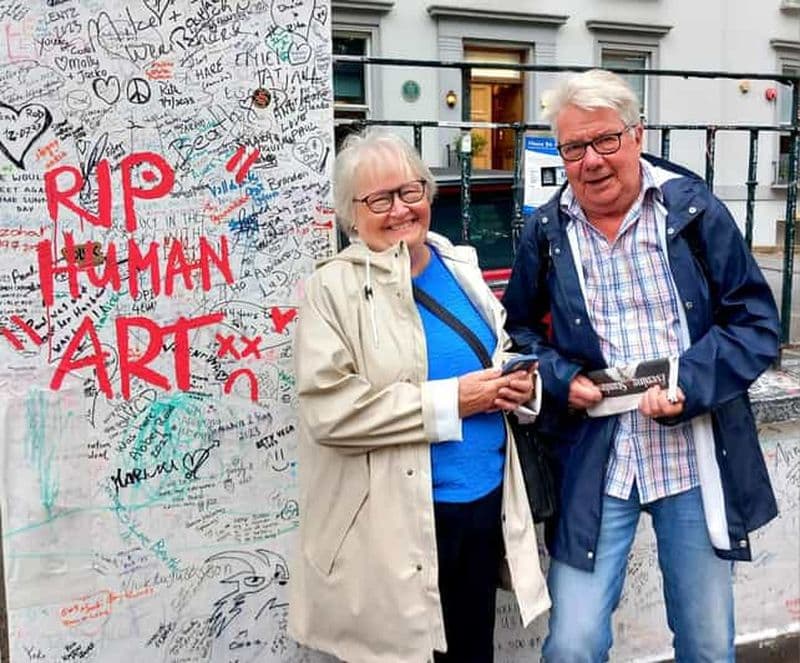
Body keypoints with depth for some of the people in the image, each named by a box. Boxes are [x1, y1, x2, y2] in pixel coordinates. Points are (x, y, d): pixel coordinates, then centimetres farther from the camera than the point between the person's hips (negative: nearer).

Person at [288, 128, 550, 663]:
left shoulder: (460, 265, 7)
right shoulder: (334, 288, -12)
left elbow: (500, 355, 20)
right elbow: (329, 410, -23)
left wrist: (521, 385, -4)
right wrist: (449, 400, -21)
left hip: (486, 503, 6)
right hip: (397, 524, -5)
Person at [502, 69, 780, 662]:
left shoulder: (694, 209, -3)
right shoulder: (545, 231, 2)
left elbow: (757, 321, -2)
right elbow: (519, 328, 12)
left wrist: (689, 384, -18)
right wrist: (559, 377, -8)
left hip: (696, 453, 0)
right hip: (593, 460, 0)